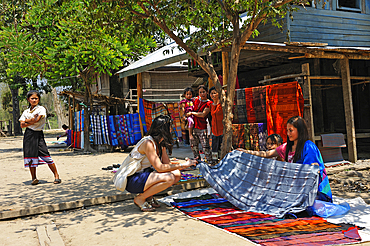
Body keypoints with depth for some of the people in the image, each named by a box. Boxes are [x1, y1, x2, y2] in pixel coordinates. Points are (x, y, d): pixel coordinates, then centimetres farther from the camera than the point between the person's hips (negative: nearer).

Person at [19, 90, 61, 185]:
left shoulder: (41, 109, 3)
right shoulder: (26, 111, 16)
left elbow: (37, 120, -12)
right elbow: (22, 125, 5)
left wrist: (27, 121, 2)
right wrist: (32, 120, -7)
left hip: (38, 134, -4)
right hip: (28, 135, 4)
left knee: (45, 155, -10)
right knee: (30, 156, 1)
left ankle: (56, 176, -5)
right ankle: (34, 178, 10)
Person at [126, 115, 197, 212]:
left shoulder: (161, 143, 6)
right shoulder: (148, 143, -22)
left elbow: (167, 164, 4)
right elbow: (160, 168, -26)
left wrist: (183, 166, -11)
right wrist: (181, 165, -21)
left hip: (145, 174, 9)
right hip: (132, 180, -9)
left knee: (176, 174, 0)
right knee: (169, 178, -27)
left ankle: (148, 195, 6)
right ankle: (140, 198, -9)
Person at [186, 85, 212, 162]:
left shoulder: (209, 103, -5)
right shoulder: (196, 100, 10)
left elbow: (203, 114, -14)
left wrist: (191, 113, -8)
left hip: (203, 128, -5)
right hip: (194, 127, 5)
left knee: (205, 146, -7)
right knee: (193, 145, 13)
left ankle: (210, 161, 5)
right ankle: (197, 159, 30)